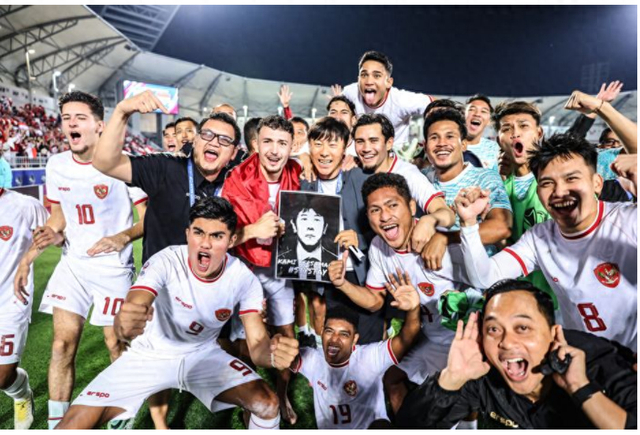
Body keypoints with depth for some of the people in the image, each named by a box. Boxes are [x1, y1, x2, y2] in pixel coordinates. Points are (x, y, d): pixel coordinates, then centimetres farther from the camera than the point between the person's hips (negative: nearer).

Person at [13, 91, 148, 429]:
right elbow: (59, 216, 15)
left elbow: (149, 219, -10)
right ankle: (56, 424, 19)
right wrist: (30, 256, 9)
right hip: (72, 265, 5)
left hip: (114, 267, -4)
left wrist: (123, 237, -28)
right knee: (62, 344, 2)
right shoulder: (56, 165, 3)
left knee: (117, 345, 5)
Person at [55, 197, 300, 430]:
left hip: (203, 354, 1)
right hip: (151, 354, -1)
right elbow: (127, 320, -38)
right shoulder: (166, 262, -26)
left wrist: (274, 354, -43)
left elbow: (257, 344, -19)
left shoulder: (245, 280, -19)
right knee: (73, 425, -15)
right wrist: (125, 325, -63)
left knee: (267, 404, -17)